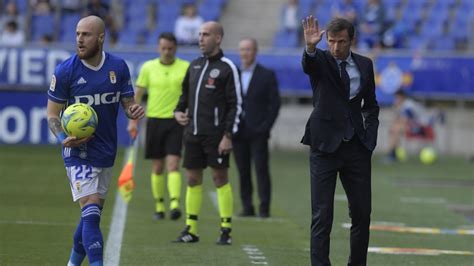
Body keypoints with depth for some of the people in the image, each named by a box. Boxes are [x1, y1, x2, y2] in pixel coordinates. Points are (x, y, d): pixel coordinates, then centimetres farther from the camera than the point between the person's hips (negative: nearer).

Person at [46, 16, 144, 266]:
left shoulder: (118, 67, -2)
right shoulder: (65, 71, -11)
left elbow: (128, 102, 8)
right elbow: (53, 113, -4)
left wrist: (134, 110, -17)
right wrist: (64, 139, -22)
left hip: (106, 152, 5)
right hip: (78, 153, -5)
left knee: (93, 214, 15)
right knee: (91, 213, -16)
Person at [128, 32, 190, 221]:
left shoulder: (186, 68, 0)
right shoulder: (148, 67, 4)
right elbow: (138, 94, 9)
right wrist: (133, 120, 5)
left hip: (176, 121, -2)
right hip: (154, 120, 2)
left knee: (173, 164, -13)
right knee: (157, 167, 7)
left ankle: (174, 204, -21)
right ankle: (159, 205, 17)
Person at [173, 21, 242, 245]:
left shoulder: (227, 68, -6)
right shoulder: (194, 65, 14)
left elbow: (236, 104, -9)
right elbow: (186, 94, 26)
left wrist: (228, 136, -14)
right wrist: (178, 111, 6)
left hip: (215, 134, -7)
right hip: (193, 132, 7)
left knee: (220, 178, -4)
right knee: (192, 178, 7)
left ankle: (226, 230, 1)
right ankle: (191, 230, 11)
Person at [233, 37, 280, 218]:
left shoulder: (267, 75, 2)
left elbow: (275, 103, -1)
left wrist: (265, 127, -9)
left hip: (257, 131, -3)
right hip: (238, 132, 3)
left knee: (261, 169, -7)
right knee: (243, 171, 3)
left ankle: (264, 208, -5)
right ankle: (247, 207, 8)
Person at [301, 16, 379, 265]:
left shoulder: (364, 65, 7)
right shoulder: (320, 61, -4)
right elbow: (308, 64, -29)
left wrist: (370, 137, 3)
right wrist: (310, 46, -51)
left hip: (357, 147, 4)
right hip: (325, 145, -3)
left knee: (362, 212, 6)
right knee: (321, 214, -5)